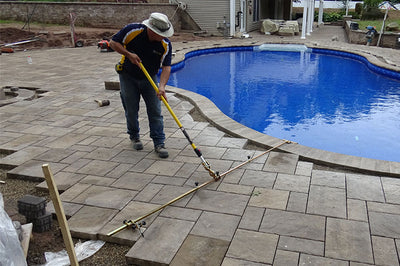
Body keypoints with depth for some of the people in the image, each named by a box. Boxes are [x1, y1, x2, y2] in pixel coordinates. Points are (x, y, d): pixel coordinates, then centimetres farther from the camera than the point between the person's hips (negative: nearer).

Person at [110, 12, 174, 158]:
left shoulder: (166, 44, -18)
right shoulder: (133, 30, -22)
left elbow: (166, 67, -20)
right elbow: (113, 42, -12)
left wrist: (162, 86, -35)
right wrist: (129, 54, -26)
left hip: (149, 78, 1)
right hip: (128, 76, -1)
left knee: (155, 111, -4)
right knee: (131, 110, 6)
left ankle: (159, 143, 2)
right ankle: (134, 136, 29)